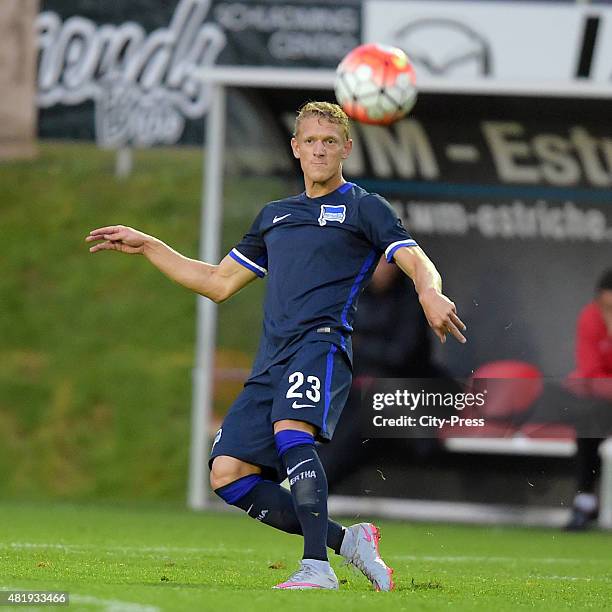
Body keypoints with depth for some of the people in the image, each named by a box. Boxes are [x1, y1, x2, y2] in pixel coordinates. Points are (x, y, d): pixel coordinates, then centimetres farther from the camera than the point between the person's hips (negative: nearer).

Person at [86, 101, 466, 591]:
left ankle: (317, 568, -38)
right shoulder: (274, 216, 28)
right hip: (271, 361, 7)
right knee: (228, 474, -8)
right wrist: (146, 246, 30)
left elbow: (417, 262, -4)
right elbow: (220, 283, 33)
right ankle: (347, 541, -2)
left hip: (322, 344, -7)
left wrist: (429, 291, -28)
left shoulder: (364, 208, 10)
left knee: (291, 430, -34)